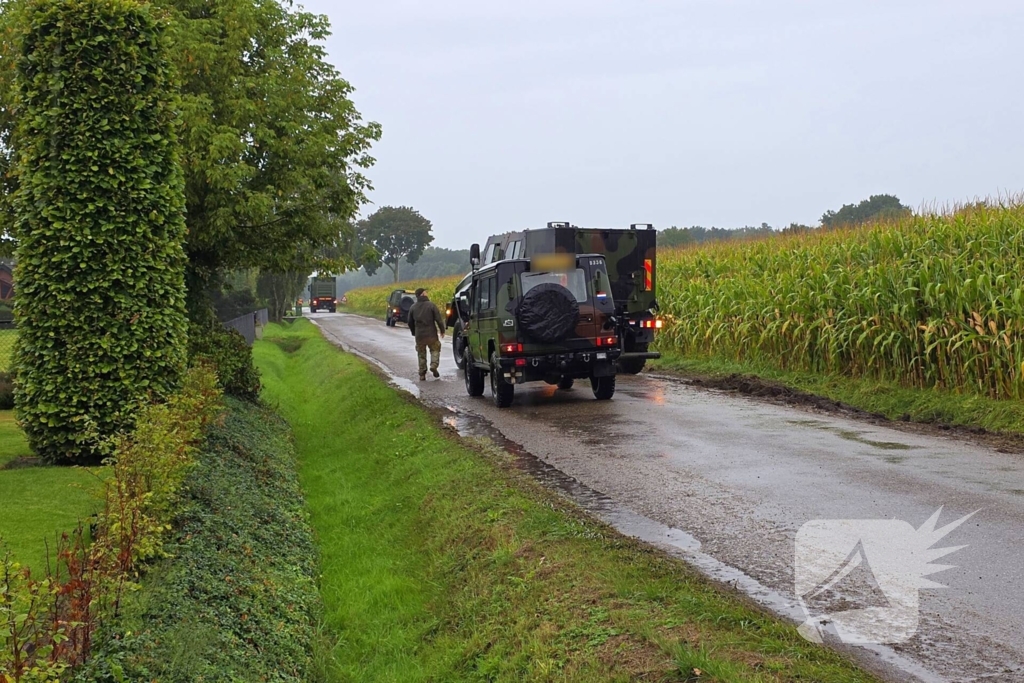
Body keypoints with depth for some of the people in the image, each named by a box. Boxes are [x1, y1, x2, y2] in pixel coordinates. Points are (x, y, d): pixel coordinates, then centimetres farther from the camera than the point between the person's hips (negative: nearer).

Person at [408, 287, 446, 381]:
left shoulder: (413, 308, 3)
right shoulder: (431, 305, -10)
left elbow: (410, 323, 12)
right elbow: (439, 319, -11)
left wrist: (414, 333, 25)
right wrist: (442, 331, 1)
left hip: (419, 335, 3)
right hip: (431, 334, -3)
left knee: (421, 354, 13)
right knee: (435, 349, 15)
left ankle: (422, 374, 11)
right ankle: (433, 365, -8)